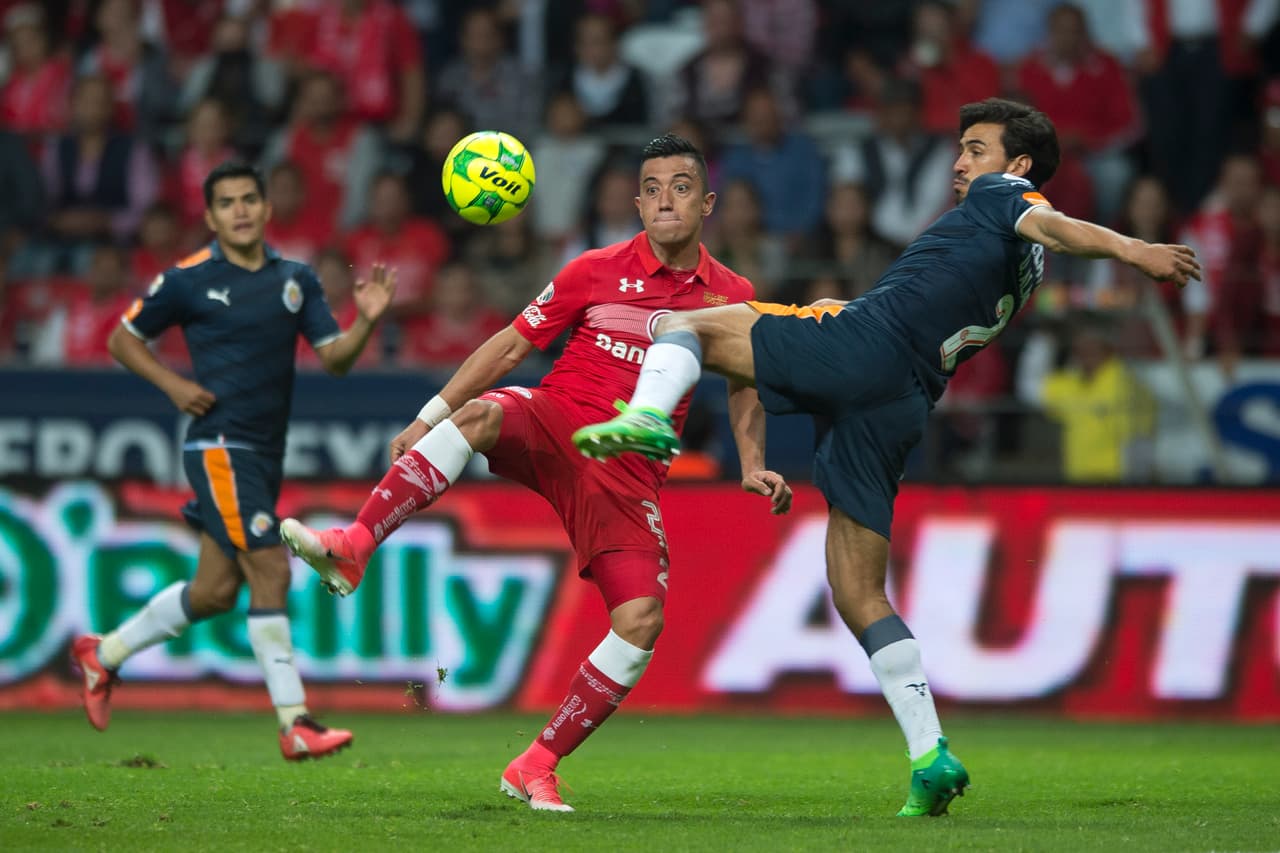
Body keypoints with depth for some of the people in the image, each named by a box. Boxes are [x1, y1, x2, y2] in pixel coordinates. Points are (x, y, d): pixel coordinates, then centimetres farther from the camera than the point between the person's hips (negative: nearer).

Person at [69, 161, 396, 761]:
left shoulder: (295, 279, 9)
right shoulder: (189, 280, -4)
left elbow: (335, 358, 4)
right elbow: (122, 338, 6)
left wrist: (366, 321, -15)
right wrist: (173, 385, -9)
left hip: (266, 452, 7)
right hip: (220, 446, -7)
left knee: (216, 590, 12)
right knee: (270, 571, -15)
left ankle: (103, 654, 31)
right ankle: (295, 725, -13)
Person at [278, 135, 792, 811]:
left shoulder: (730, 295, 8)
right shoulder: (597, 271, 2)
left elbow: (742, 388, 24)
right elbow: (511, 345, 6)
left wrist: (752, 466, 6)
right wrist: (428, 417, 1)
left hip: (629, 473, 2)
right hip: (552, 425, -2)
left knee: (642, 622, -18)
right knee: (479, 414, -37)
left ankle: (537, 767, -4)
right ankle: (351, 548, -43)